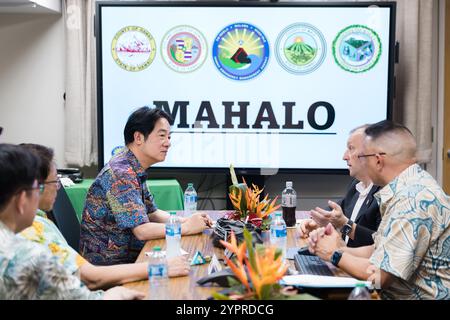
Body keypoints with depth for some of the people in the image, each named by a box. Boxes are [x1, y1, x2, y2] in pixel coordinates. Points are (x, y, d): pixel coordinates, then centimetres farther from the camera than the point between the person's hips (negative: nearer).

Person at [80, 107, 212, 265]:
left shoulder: (135, 170, 9)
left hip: (128, 256, 9)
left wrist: (186, 220, 2)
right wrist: (188, 227, -14)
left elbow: (152, 213, 18)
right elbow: (142, 231, -24)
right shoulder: (121, 173, -21)